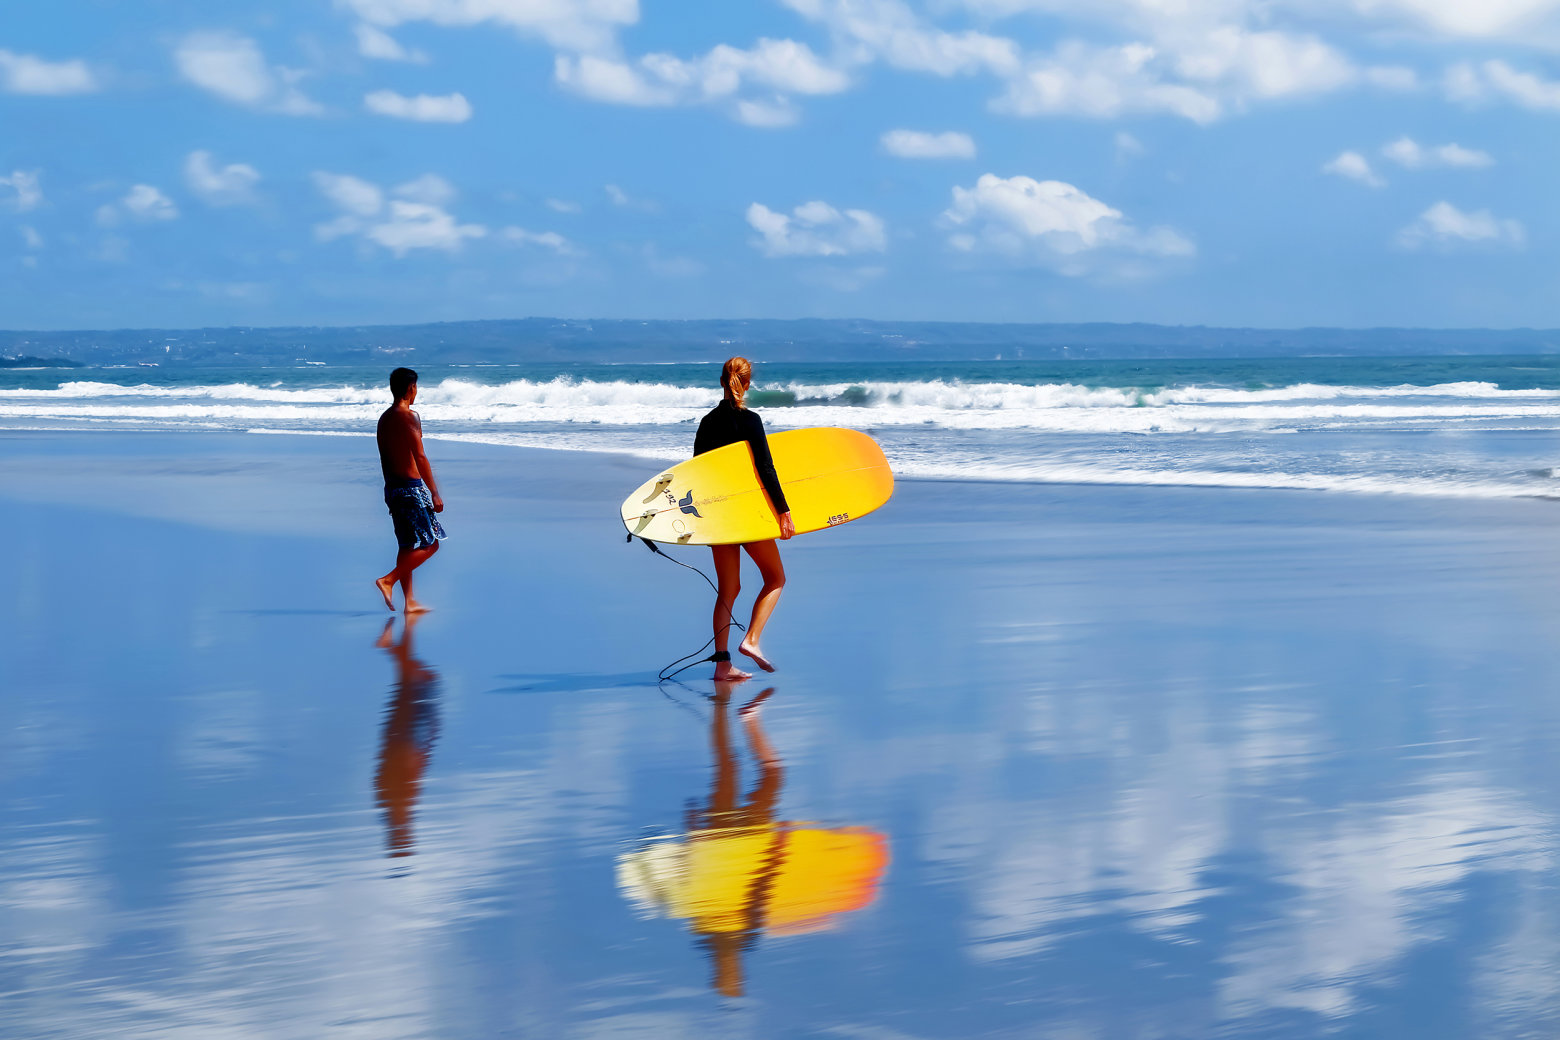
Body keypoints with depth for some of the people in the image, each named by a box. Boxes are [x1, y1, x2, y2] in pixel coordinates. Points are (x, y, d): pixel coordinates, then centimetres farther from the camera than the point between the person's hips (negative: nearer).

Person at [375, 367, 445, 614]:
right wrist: (435, 493, -17)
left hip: (392, 488, 9)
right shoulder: (409, 416, -13)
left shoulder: (384, 418, 13)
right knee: (429, 544, -4)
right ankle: (388, 581, -15)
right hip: (411, 487, -9)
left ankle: (409, 601, 11)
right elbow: (420, 457, -18)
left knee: (408, 545, 12)